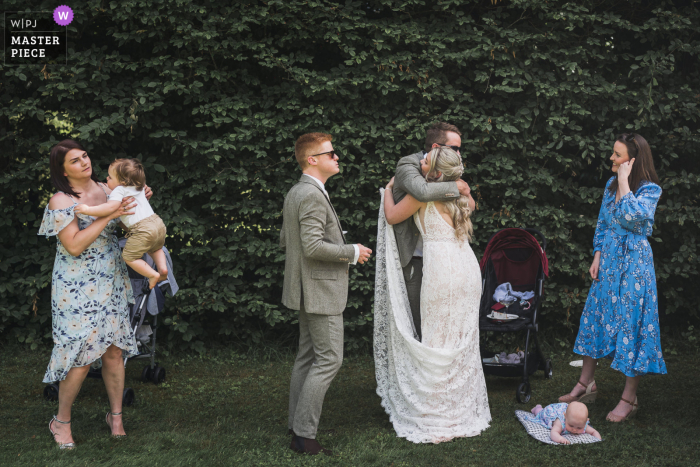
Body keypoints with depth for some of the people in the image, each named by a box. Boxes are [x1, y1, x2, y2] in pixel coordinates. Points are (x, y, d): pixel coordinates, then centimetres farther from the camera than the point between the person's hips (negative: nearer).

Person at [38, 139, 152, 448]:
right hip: (77, 291, -5)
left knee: (114, 352, 9)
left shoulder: (106, 190, 4)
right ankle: (61, 421, 18)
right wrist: (110, 215, -24)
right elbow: (74, 246, -22)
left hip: (110, 284, 5)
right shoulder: (61, 201, -13)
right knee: (81, 358, -4)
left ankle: (116, 416, 25)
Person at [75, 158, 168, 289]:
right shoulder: (139, 187, 19)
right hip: (158, 222, 9)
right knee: (155, 249, 34)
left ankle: (153, 275, 0)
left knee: (129, 257, 3)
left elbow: (111, 207, -24)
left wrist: (89, 210, -19)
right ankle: (163, 268, 15)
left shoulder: (119, 191, -7)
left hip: (143, 229, -9)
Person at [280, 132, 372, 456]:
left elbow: (285, 241, 19)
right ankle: (304, 434, -2)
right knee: (328, 359, -6)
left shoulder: (295, 193, 13)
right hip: (320, 289, -11)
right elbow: (313, 246, -26)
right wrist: (352, 253, -14)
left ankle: (297, 425, 22)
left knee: (308, 357, 15)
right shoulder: (312, 195, -19)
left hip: (309, 289, 11)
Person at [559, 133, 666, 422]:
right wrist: (597, 257, 7)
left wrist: (624, 181, -21)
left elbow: (630, 216, -29)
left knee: (631, 322, -2)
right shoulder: (612, 183, 8)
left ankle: (629, 398, 10)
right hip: (608, 259, 7)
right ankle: (586, 385, 25)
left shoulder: (651, 190, -12)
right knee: (596, 317, 11)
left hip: (634, 263, -7)